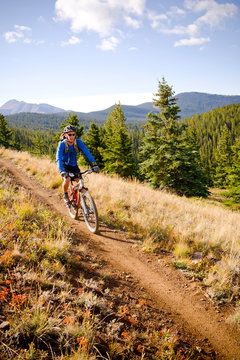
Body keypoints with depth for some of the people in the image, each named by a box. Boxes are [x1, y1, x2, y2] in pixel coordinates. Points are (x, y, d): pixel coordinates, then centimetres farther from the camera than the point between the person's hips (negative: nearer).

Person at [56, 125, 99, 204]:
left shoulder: (78, 142, -16)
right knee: (67, 179, -30)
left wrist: (94, 165, -34)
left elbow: (87, 153, -22)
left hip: (73, 165, 3)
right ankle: (65, 194, 0)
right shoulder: (62, 144, -24)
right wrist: (62, 171, -48)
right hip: (64, 165, -3)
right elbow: (58, 158, -34)